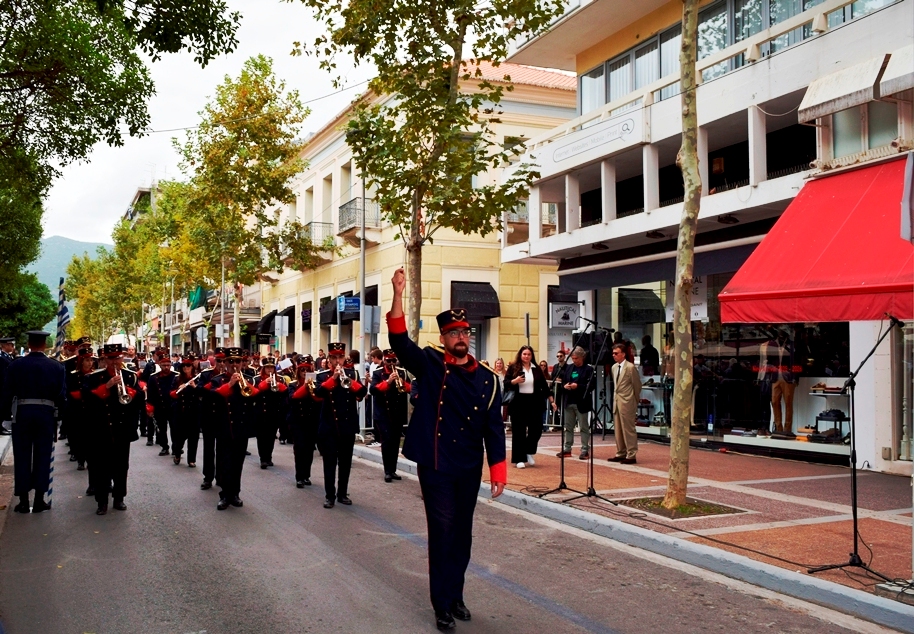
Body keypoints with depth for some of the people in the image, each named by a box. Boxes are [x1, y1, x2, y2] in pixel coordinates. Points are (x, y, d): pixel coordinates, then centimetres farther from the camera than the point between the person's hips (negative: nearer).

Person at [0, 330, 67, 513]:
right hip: (45, 414, 0)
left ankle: (23, 501, 9)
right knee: (42, 456, 6)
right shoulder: (56, 367, -3)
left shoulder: (16, 365, -3)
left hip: (21, 413, 0)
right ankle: (39, 500, 8)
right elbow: (62, 395, -3)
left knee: (22, 457, 8)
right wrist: (61, 414, 11)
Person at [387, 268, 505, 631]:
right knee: (442, 532, -1)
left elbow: (493, 428, 2)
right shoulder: (430, 365, -4)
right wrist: (399, 294, -31)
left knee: (462, 533, 13)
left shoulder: (486, 378, 1)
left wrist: (498, 472, -1)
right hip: (435, 466, -3)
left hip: (469, 468, 3)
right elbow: (400, 342, -20)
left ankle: (456, 596, 29)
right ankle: (442, 604, 10)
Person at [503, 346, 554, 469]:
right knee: (519, 431, 0)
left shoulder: (537, 369, 8)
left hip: (534, 403, 3)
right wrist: (515, 381, -21)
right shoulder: (513, 368, 0)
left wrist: (551, 400, 10)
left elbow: (544, 385, 12)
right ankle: (519, 459, 7)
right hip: (518, 403, -3)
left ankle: (529, 452, 23)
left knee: (536, 429, 0)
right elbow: (505, 384, -2)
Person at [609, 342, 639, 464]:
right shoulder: (614, 367, 12)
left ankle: (631, 455, 2)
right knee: (618, 430, 12)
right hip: (616, 402, 8)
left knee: (628, 430, -3)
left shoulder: (630, 367, -11)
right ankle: (620, 454, 19)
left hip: (627, 403, -8)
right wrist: (615, 398, 13)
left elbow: (637, 385, -5)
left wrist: (634, 401, 3)